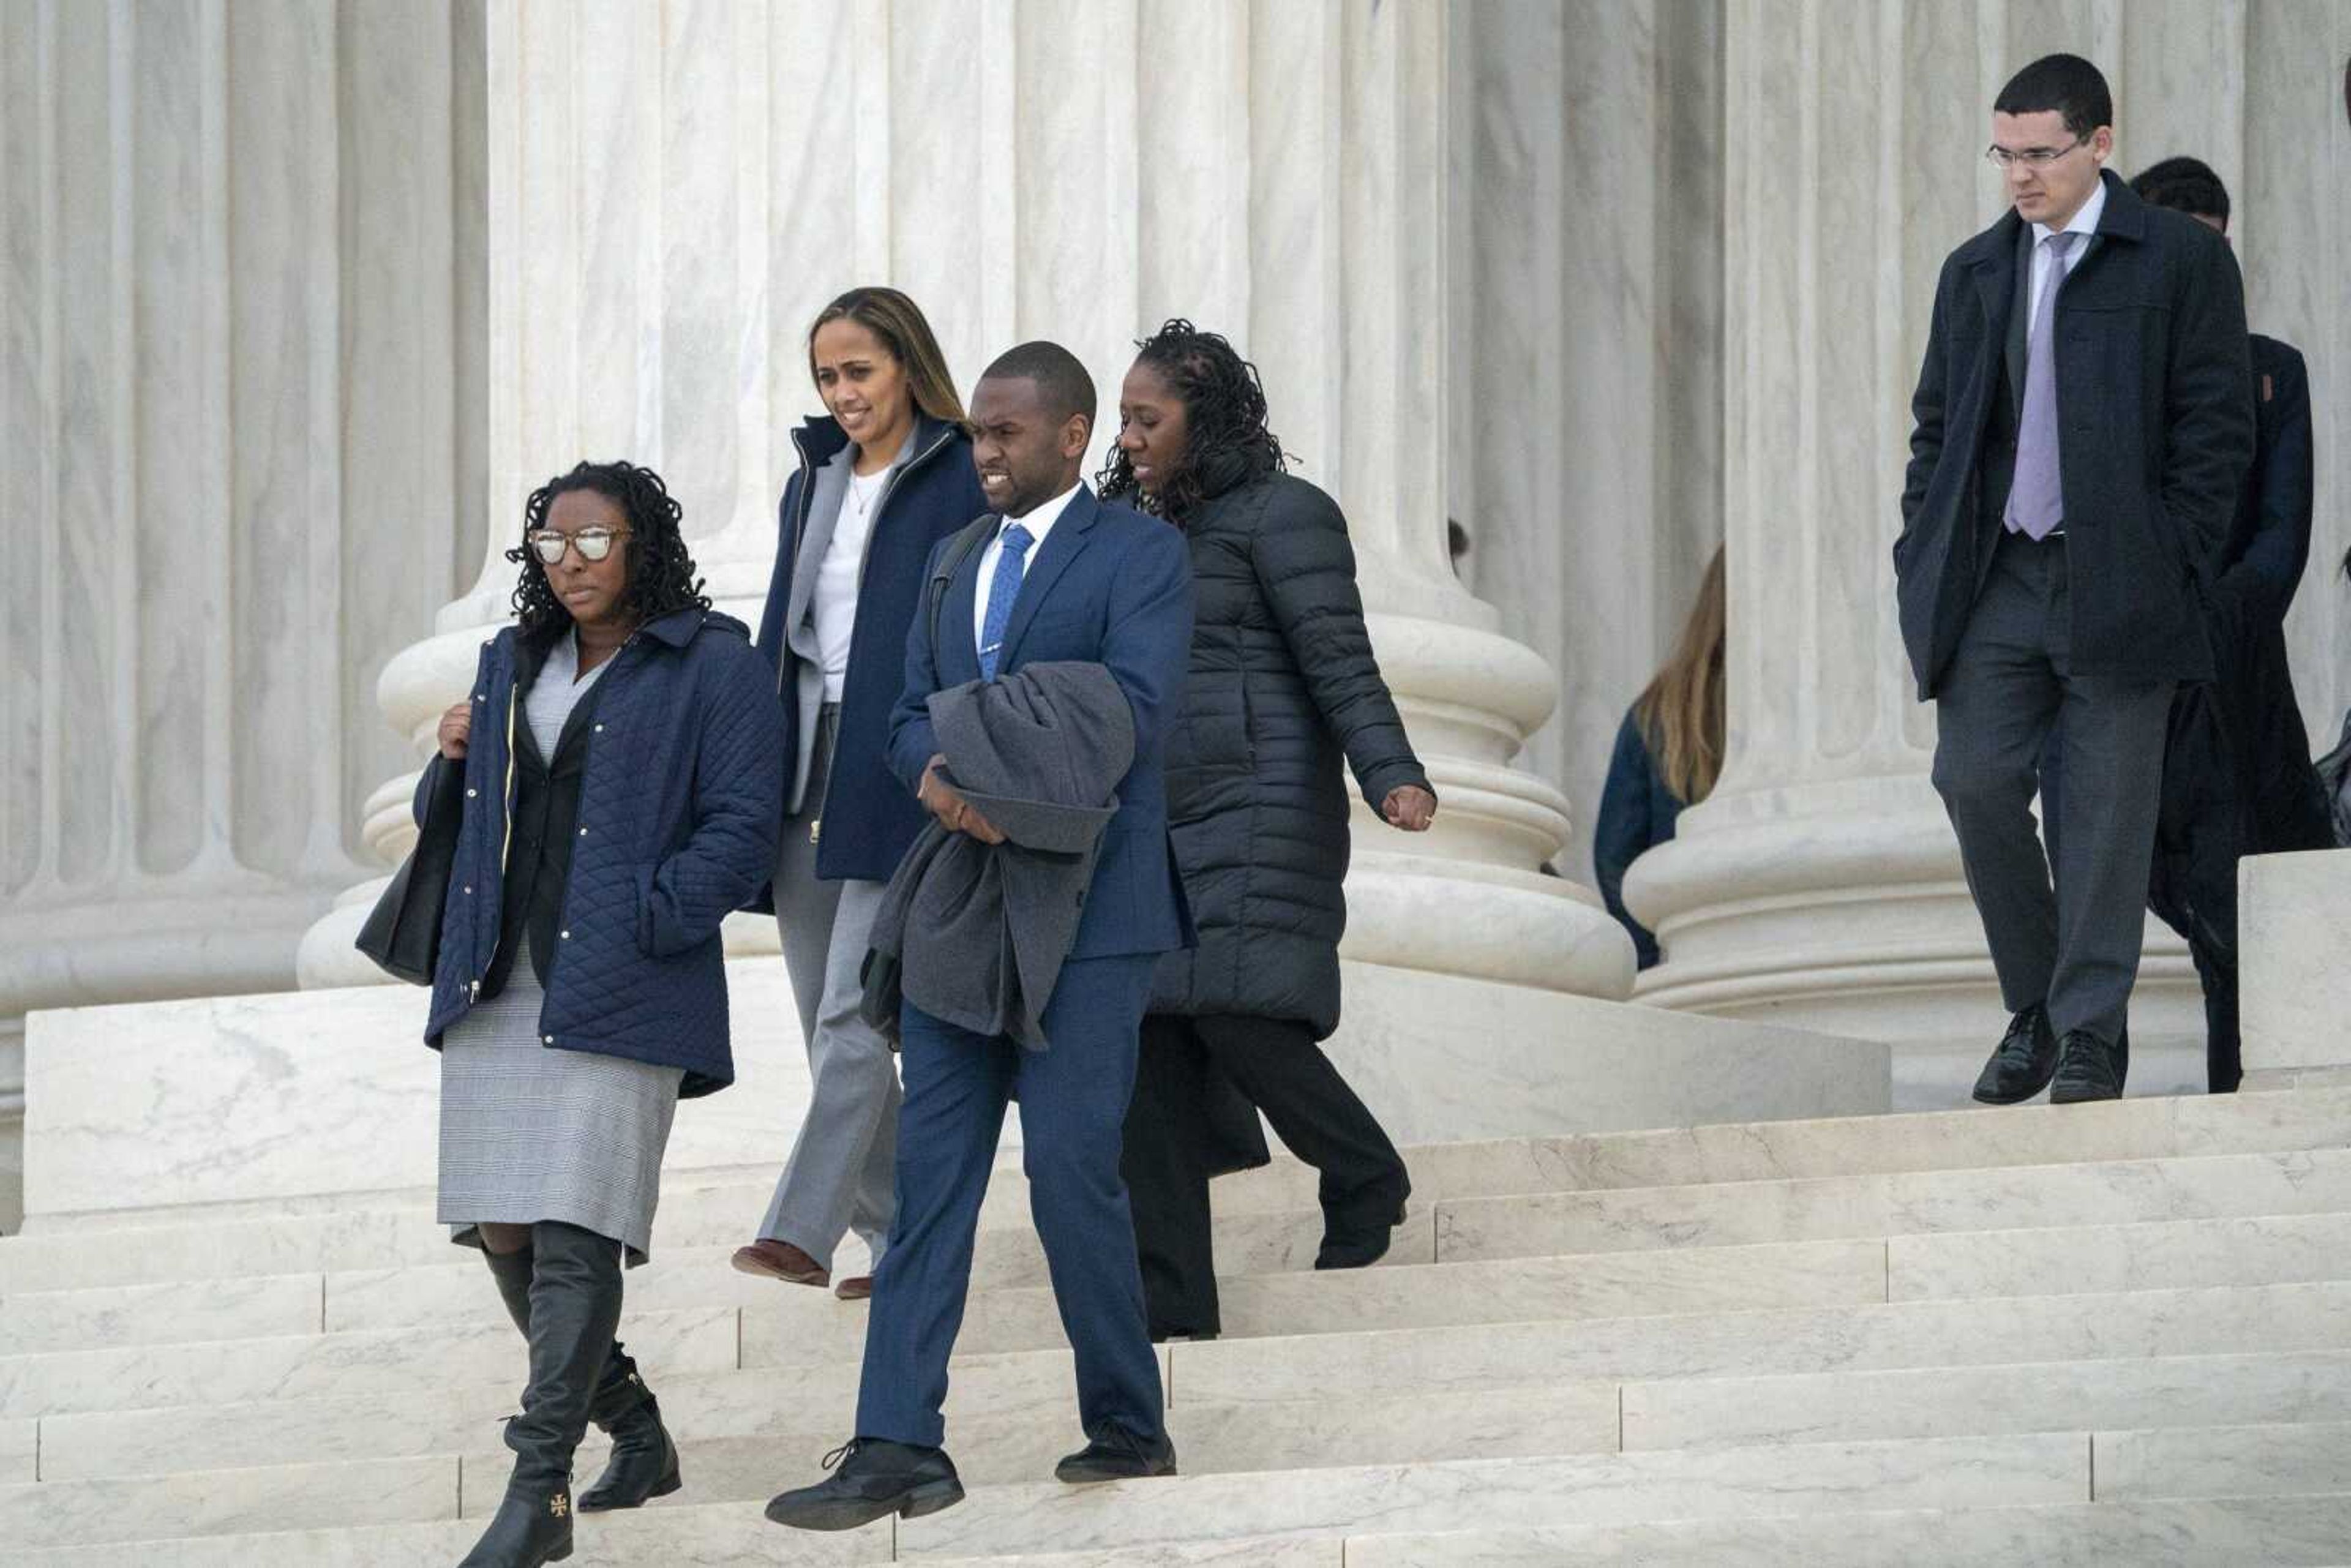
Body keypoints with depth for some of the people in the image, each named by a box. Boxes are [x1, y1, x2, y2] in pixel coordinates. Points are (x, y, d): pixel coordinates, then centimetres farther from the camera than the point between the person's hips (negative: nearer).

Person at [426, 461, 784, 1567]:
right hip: (499, 983, 7)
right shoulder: (514, 664, 19)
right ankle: (637, 1436, 24)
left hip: (616, 993, -7)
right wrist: (456, 762, 9)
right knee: (504, 1235, 5)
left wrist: (646, 924, -16)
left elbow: (741, 830, -8)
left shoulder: (712, 668, -2)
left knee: (573, 1238, -13)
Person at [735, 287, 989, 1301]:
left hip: (903, 786, -7)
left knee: (854, 1015, -13)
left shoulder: (963, 484, -5)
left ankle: (803, 1229, -18)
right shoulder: (813, 484, 15)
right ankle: (904, 1236, 16)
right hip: (804, 778, 7)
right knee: (827, 1023, 8)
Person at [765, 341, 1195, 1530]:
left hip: (1084, 907, -6)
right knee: (929, 1173, -1)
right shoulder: (956, 564, 19)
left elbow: (1134, 709, -14)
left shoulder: (1139, 553, -2)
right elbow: (910, 719, 12)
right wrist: (941, 776, -11)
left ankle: (1129, 1426, 10)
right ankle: (898, 1448, -3)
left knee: (1072, 1167, -5)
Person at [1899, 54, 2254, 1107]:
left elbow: (2216, 425, -4)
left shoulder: (2180, 260, -1)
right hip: (1995, 583, 4)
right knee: (1975, 785, -4)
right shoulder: (1974, 271, 13)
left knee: (2109, 811, -1)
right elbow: (1937, 428, 16)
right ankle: (2033, 1012, 12)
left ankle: (2091, 1038, 7)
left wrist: (2172, 572, -10)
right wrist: (1923, 569, 6)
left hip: (2118, 581, -4)